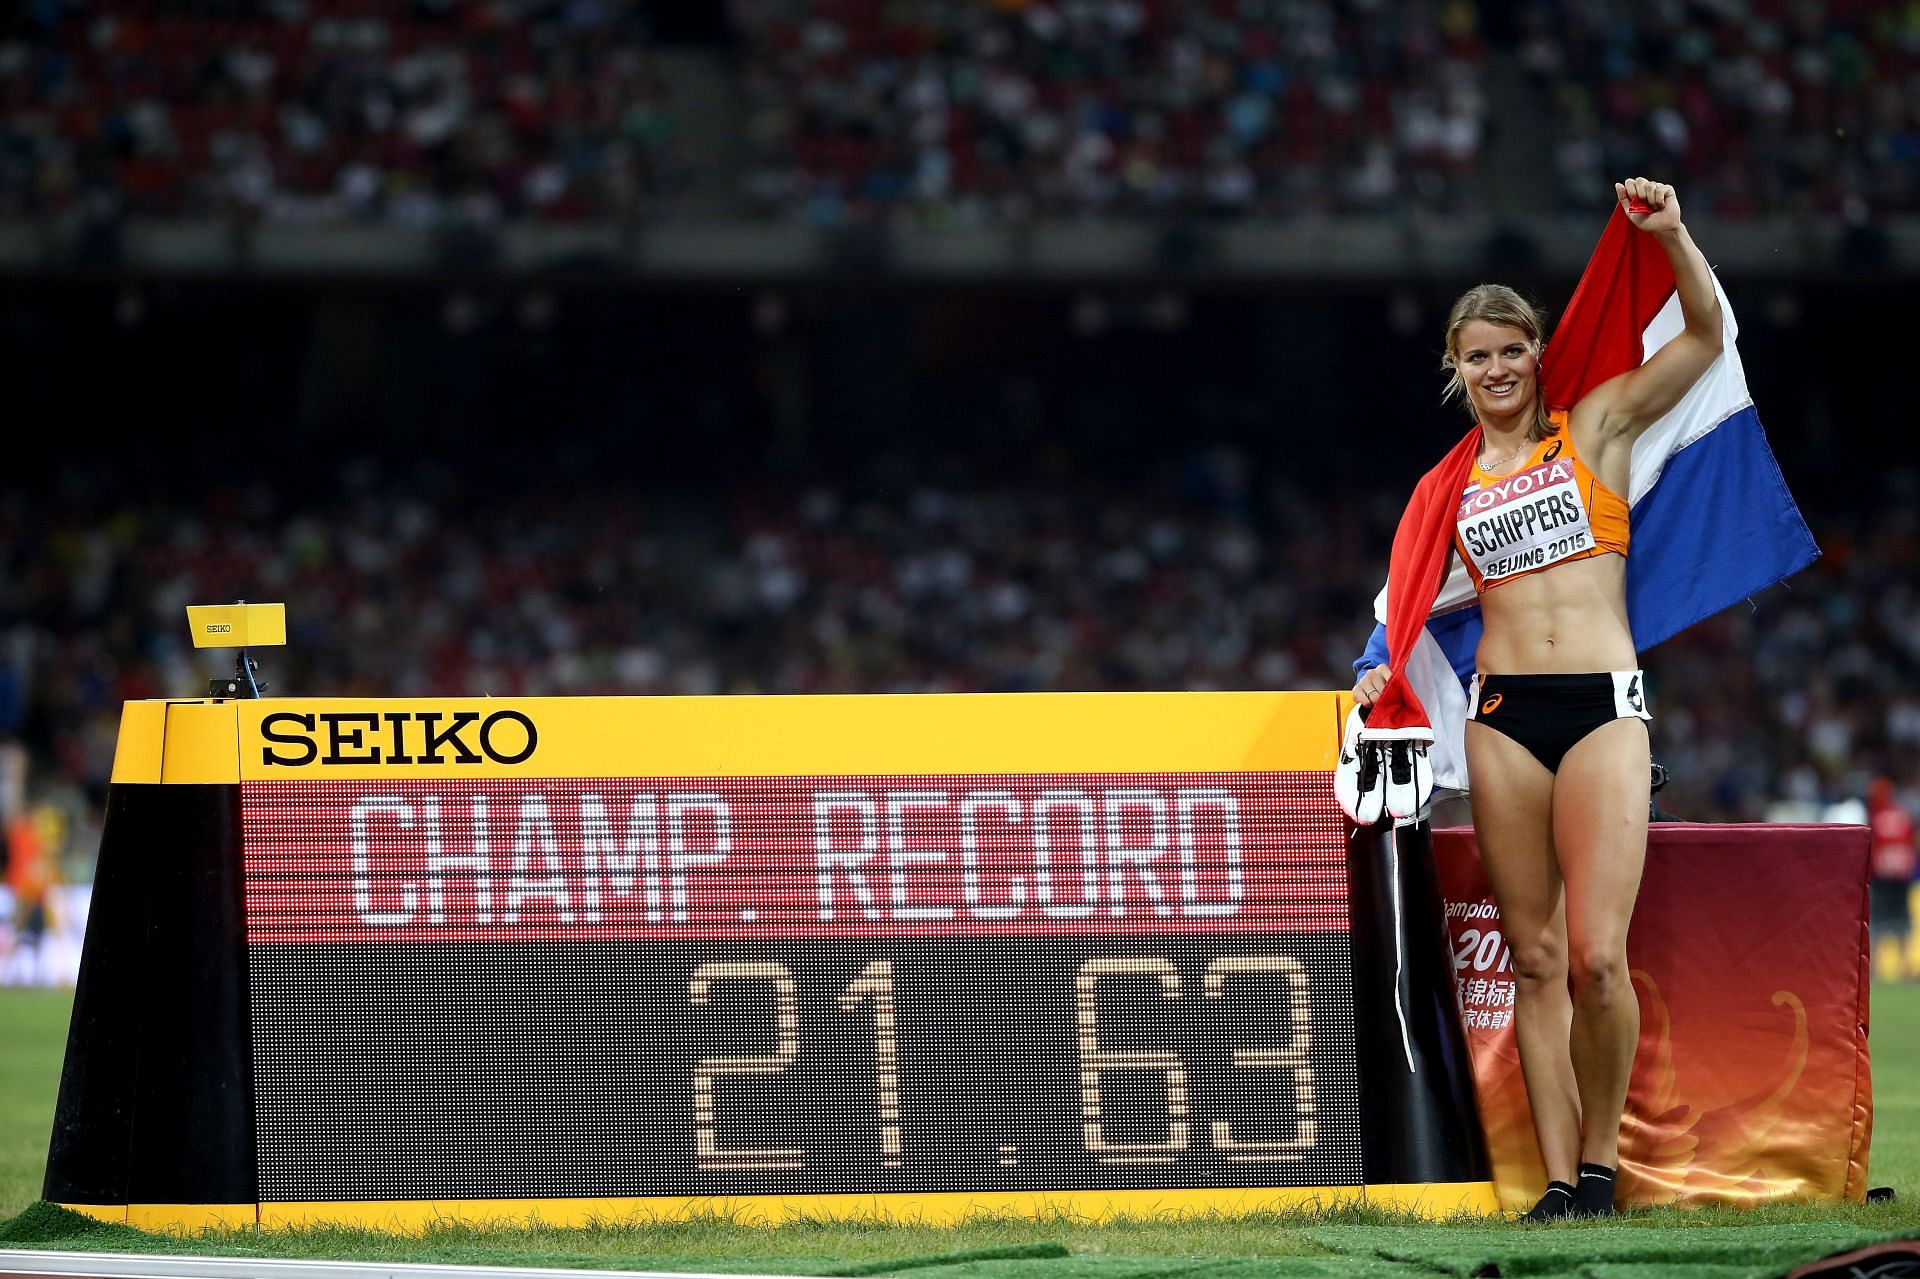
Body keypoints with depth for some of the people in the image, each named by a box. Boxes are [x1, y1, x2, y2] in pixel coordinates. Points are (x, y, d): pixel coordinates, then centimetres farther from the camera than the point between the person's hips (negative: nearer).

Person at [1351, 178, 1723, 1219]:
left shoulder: (1596, 426, 8)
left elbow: (1707, 335, 2)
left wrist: (1671, 235, -10)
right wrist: (1389, 665, 3)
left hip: (1604, 704, -3)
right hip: (1502, 713, 3)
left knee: (1596, 956, -14)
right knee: (1536, 959, 1)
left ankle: (1601, 1158, 4)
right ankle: (1560, 1182, 3)